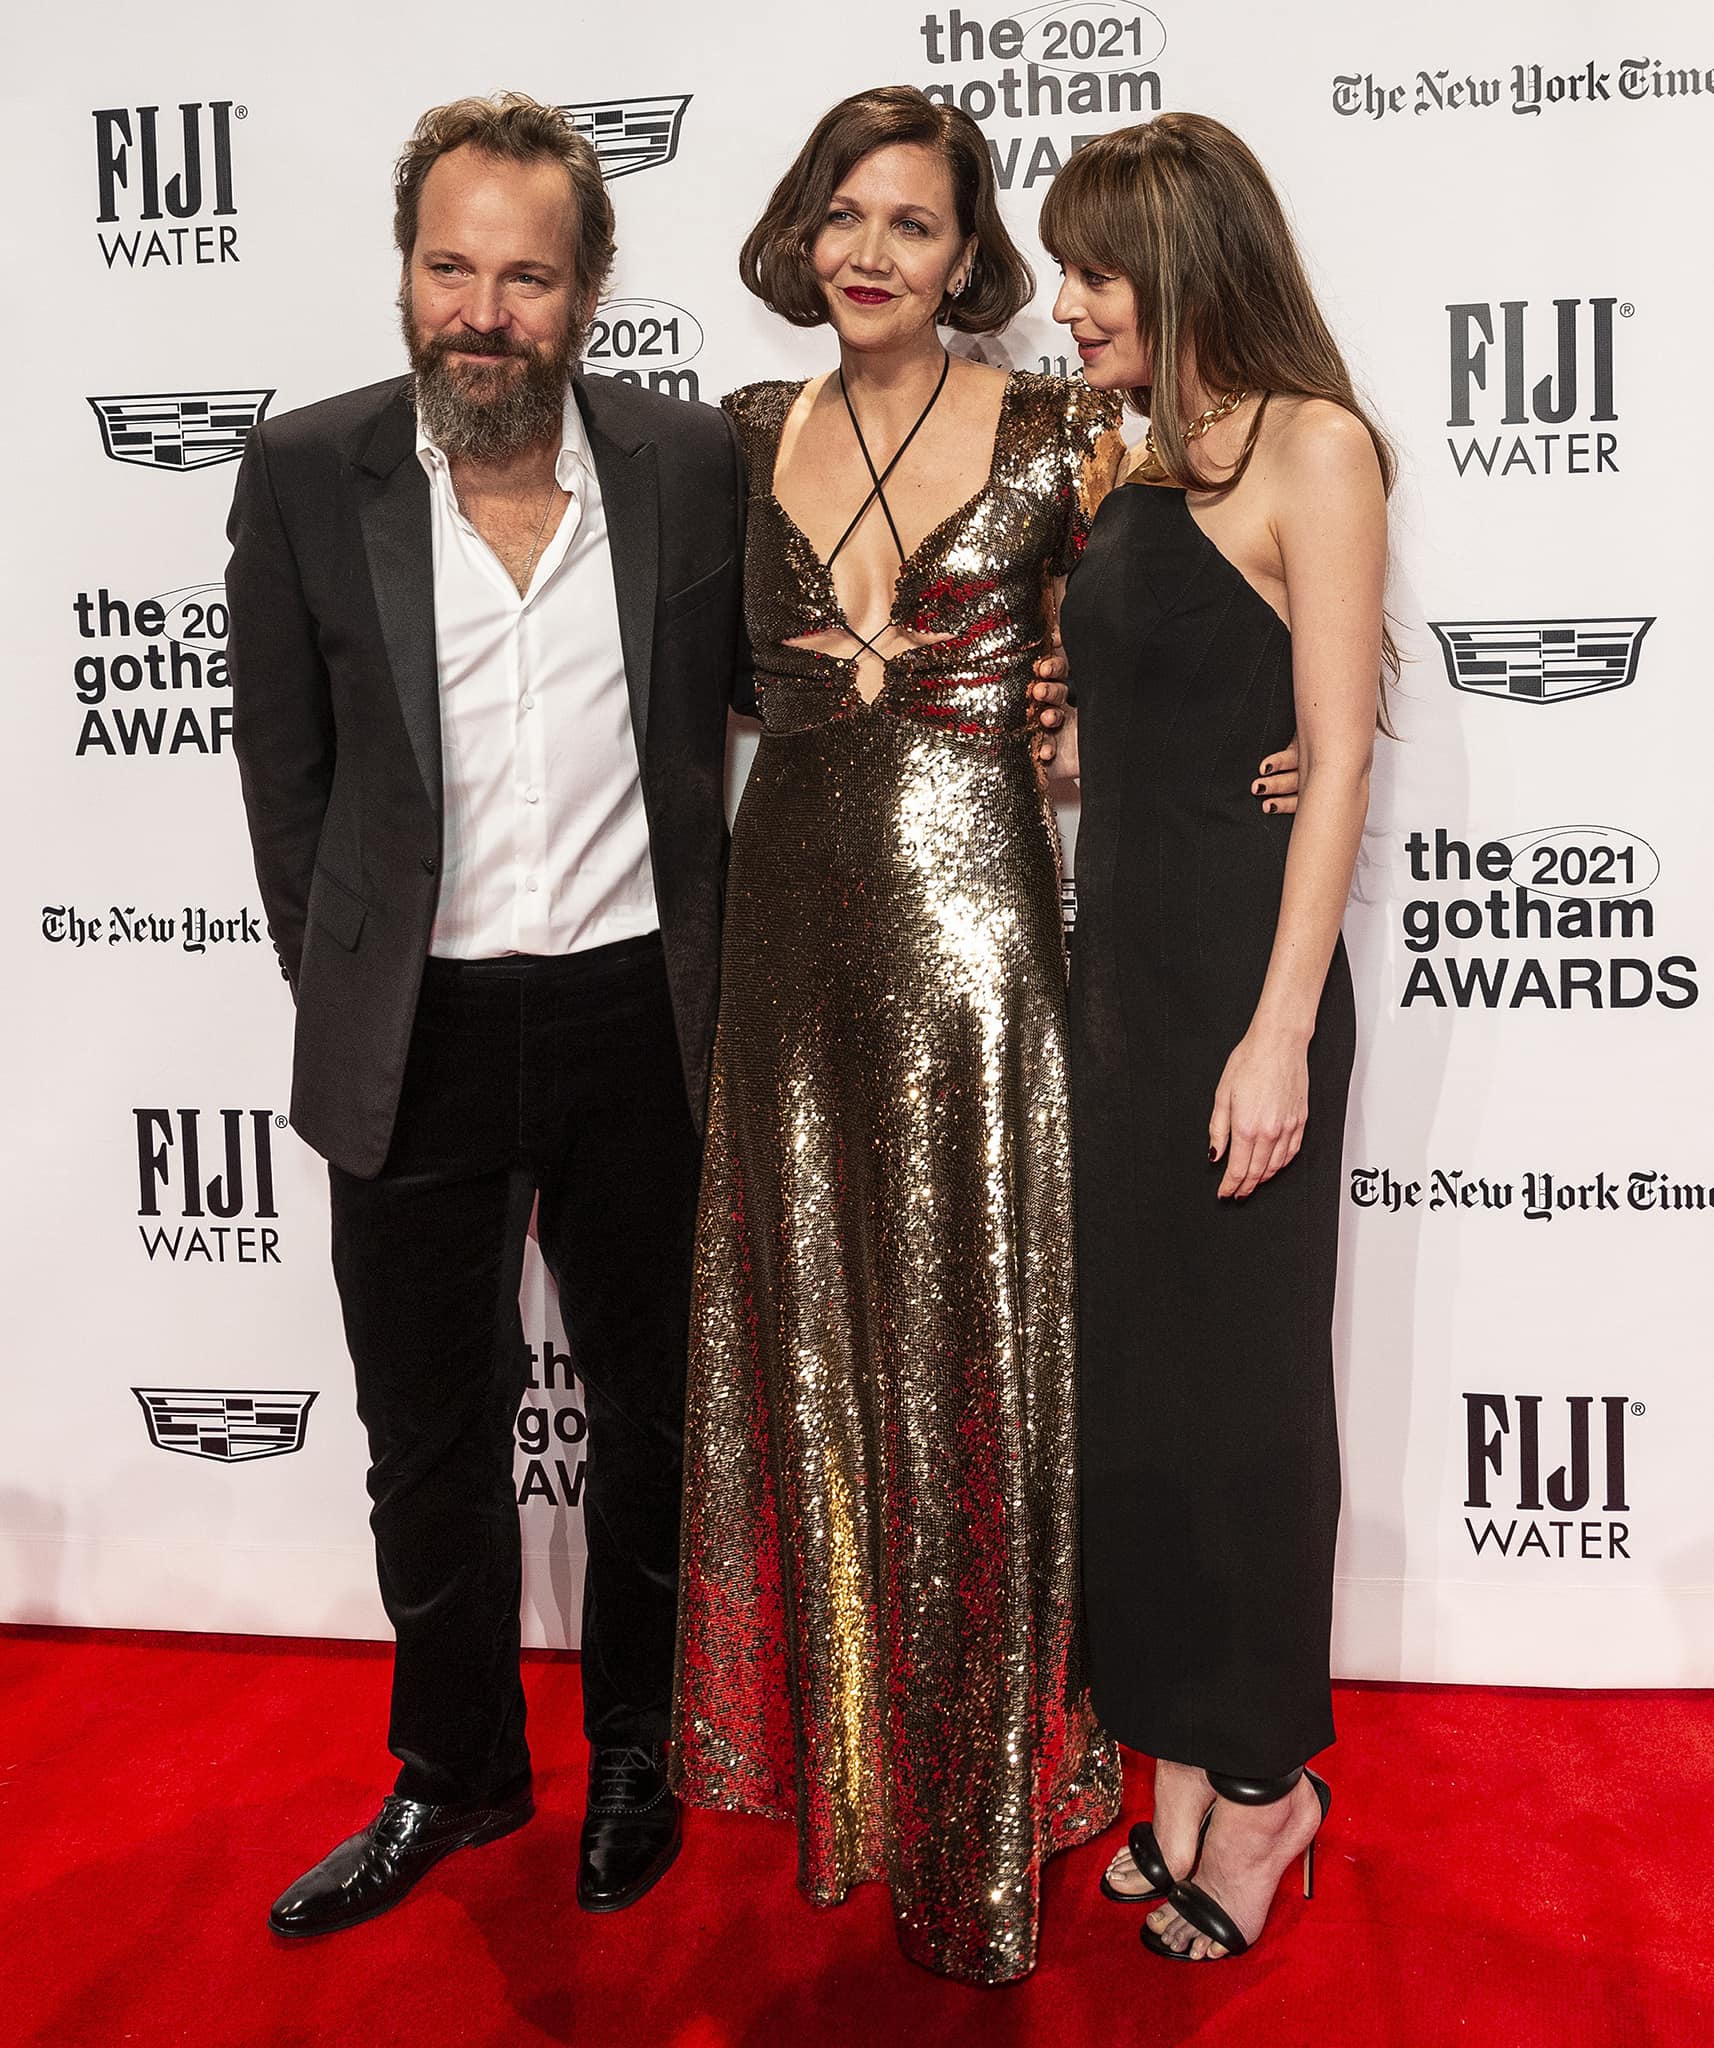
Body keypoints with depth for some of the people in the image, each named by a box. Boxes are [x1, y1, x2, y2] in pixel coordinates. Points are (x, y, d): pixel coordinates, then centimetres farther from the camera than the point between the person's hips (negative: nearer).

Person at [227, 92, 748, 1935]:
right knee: (429, 1433, 14)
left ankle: (635, 1751, 40)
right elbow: (285, 771, 1)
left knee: (650, 1407, 16)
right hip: (413, 1030, 0)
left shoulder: (688, 461, -3)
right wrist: (341, 993, 2)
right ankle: (454, 1774, 38)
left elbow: (734, 694, 11)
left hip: (632, 1015, 1)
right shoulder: (307, 473, -4)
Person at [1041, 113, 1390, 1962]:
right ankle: (1184, 1756, 28)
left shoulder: (1311, 449, -7)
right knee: (1126, 1361, 11)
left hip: (1240, 967, -7)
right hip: (1116, 958, 7)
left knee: (1238, 1370, 4)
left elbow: (1336, 759, -13)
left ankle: (1263, 1775, 25)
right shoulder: (1133, 477, 13)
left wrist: (1282, 1032, -18)